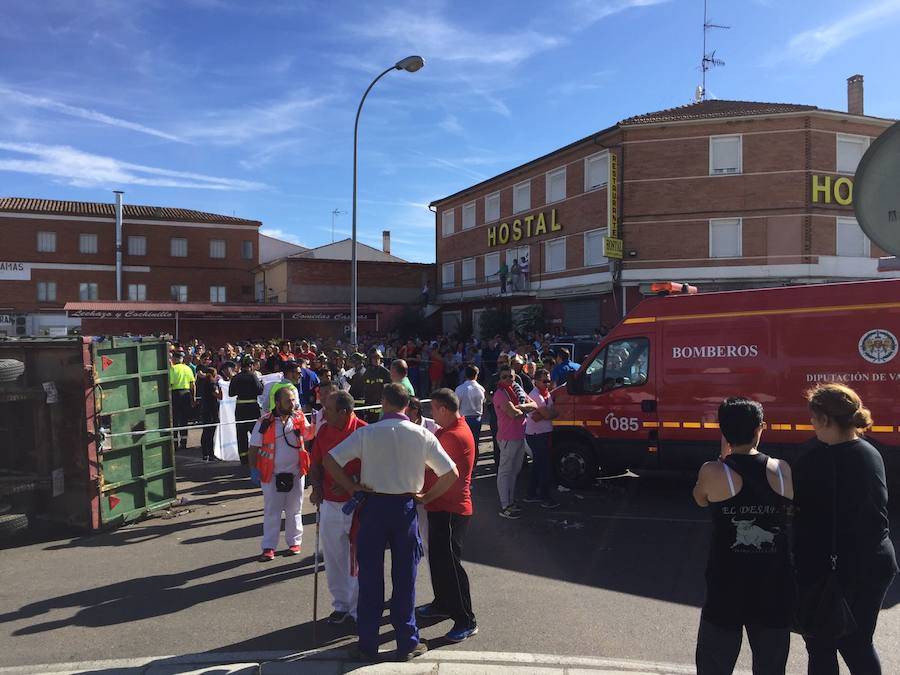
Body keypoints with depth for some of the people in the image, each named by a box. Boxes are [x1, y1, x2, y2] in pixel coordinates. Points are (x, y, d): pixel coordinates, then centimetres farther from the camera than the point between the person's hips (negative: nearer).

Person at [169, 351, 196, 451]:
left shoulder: (173, 368, -6)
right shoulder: (188, 368, 6)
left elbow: (170, 384, -12)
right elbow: (193, 384, 5)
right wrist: (193, 398, 12)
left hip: (176, 394, -4)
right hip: (187, 394, 4)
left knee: (175, 420, 3)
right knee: (184, 419, 10)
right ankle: (183, 443, 13)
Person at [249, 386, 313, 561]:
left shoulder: (299, 418, -3)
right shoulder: (265, 422, -10)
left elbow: (308, 435, 2)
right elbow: (254, 447, -4)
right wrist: (253, 468, -10)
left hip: (295, 473, 2)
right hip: (272, 475, -2)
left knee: (294, 510, 13)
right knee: (271, 511, 6)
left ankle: (294, 542, 27)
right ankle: (268, 547, 14)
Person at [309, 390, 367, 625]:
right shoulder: (323, 431, 3)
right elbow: (315, 464, 13)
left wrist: (350, 483, -22)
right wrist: (316, 487, -2)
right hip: (329, 504, 5)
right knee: (334, 559, 15)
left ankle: (358, 609, 21)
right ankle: (340, 605, 32)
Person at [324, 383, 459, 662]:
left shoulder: (366, 433, -7)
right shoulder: (422, 435, -5)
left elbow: (330, 460, -9)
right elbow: (451, 474, -5)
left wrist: (351, 487, 1)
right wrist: (427, 497, 5)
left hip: (373, 505, 0)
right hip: (406, 506, 0)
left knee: (370, 576, 11)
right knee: (404, 577, 11)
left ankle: (367, 644, 20)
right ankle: (407, 644, 21)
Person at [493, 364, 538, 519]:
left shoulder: (518, 389, 11)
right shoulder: (500, 393, -15)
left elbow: (534, 405, 8)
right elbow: (513, 413, -26)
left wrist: (522, 406, -12)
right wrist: (524, 411, -5)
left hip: (520, 436, 9)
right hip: (508, 438, -9)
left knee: (515, 470, 17)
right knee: (505, 471, -3)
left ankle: (510, 501, 29)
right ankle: (505, 507, 0)